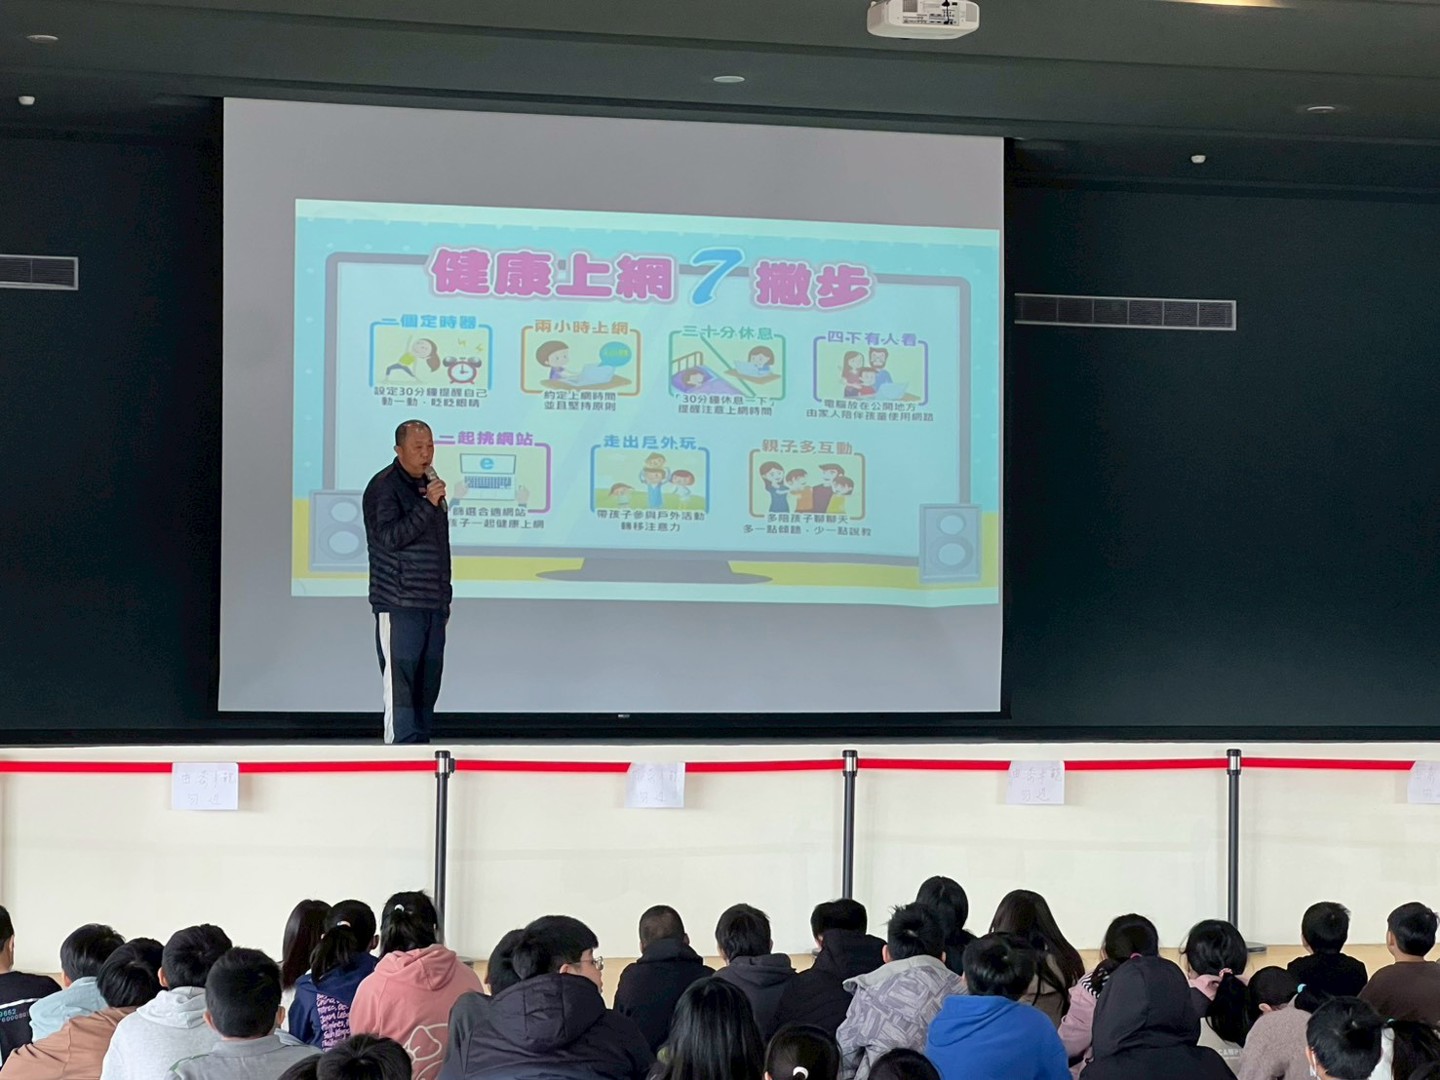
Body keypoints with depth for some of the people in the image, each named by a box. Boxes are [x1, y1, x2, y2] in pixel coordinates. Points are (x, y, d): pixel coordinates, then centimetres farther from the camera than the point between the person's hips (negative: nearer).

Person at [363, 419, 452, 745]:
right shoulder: (384, 486, -6)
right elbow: (389, 537, -19)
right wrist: (427, 504, -22)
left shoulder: (429, 486, 19)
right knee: (400, 685, -9)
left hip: (433, 605, 8)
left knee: (427, 685, 7)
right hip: (399, 606, -8)